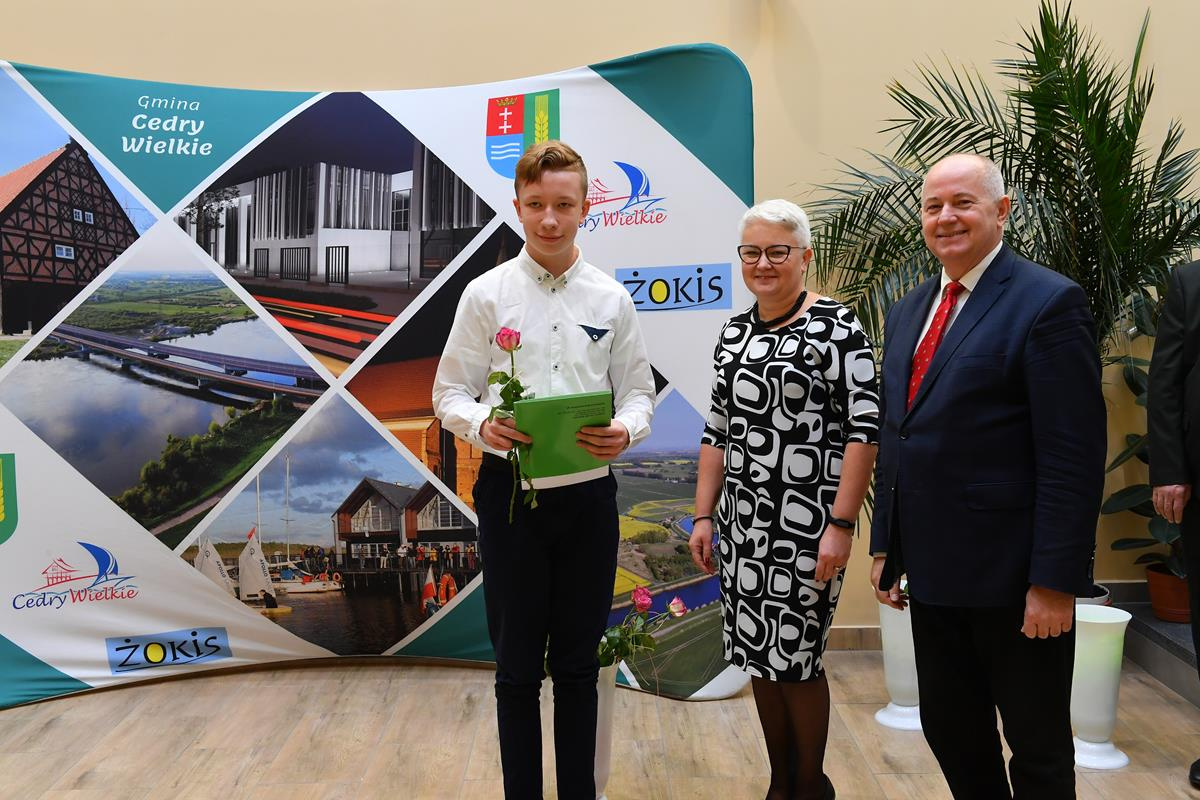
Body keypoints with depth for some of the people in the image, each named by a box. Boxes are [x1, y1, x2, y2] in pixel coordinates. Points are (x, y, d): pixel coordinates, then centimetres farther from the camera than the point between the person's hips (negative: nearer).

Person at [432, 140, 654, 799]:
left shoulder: (612, 298, 5)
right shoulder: (486, 294, 0)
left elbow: (638, 391, 7)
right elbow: (449, 392, 1)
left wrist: (625, 431, -15)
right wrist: (482, 423, -21)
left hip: (589, 493, 2)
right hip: (511, 492, -1)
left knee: (578, 662, 14)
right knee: (517, 666, 9)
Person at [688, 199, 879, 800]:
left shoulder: (836, 326, -8)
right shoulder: (733, 334, 11)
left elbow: (863, 429, -13)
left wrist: (841, 524, -17)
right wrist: (703, 516, 10)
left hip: (806, 523, -6)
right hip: (743, 521, 6)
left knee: (795, 657, 1)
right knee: (757, 653, 12)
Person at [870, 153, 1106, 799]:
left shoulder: (1049, 303, -11)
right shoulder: (909, 310, 12)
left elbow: (1074, 455, -16)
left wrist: (1056, 581, -18)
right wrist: (886, 547, 13)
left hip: (1013, 577, -7)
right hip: (932, 571, 7)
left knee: (1038, 748, 10)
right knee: (950, 733, 18)